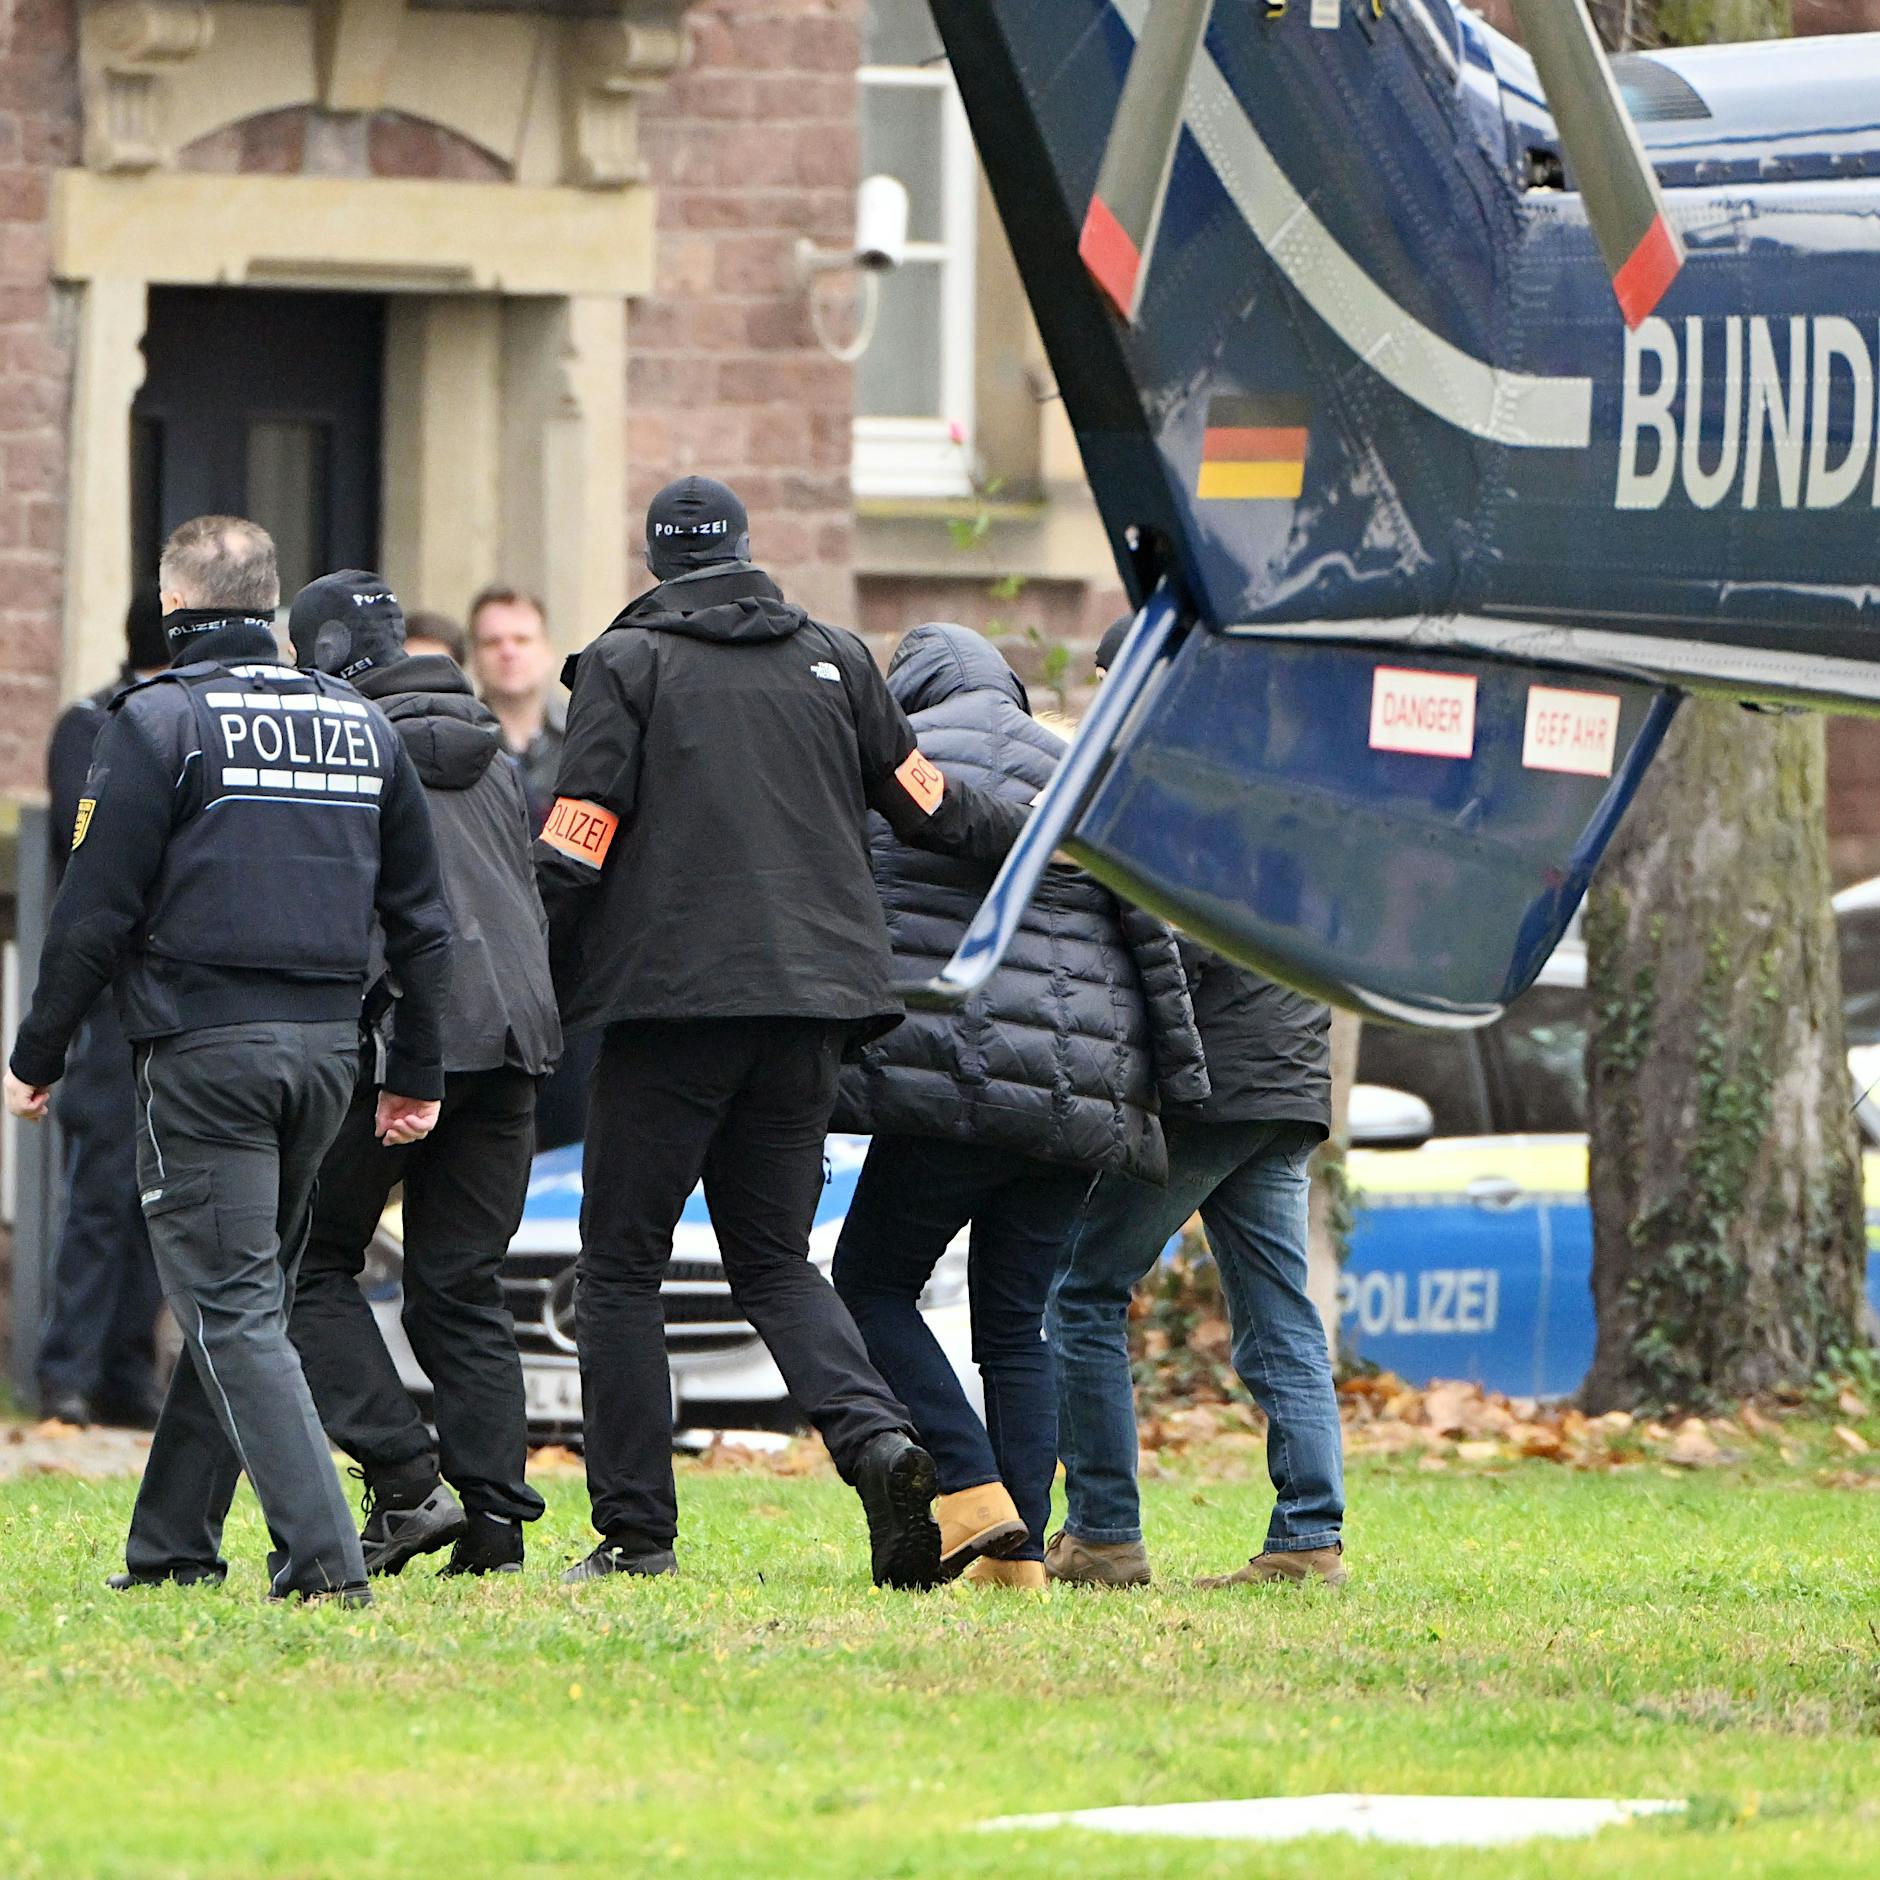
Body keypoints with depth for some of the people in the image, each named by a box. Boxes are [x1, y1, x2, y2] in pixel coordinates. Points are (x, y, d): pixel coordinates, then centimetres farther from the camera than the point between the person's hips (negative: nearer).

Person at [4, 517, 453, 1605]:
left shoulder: (160, 723, -6)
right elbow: (422, 918, 15)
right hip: (327, 1046, 6)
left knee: (231, 1305, -7)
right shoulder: (363, 725, 12)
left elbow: (97, 911, -8)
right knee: (241, 1297, 16)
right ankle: (174, 1545, 22)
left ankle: (323, 1555, -19)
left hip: (204, 1047, -6)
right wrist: (418, 1075, 21)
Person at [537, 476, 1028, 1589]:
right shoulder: (836, 662, 12)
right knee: (775, 1259, 13)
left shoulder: (627, 664, 1)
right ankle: (876, 1437, -14)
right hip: (812, 1001, 4)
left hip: (671, 996, -4)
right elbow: (932, 809, 16)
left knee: (623, 1264, 5)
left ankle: (635, 1530, -1)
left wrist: (539, 994, 2)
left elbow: (572, 849, -6)